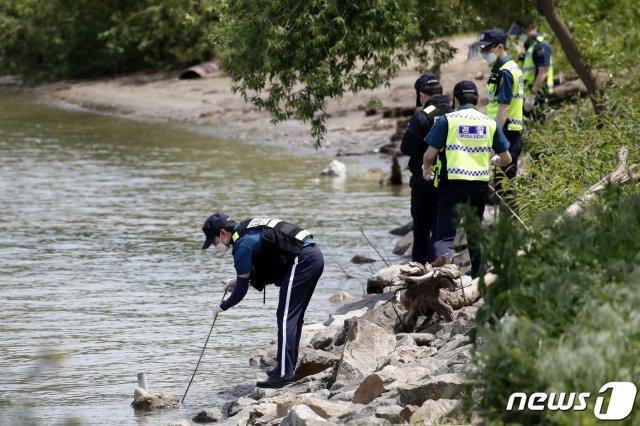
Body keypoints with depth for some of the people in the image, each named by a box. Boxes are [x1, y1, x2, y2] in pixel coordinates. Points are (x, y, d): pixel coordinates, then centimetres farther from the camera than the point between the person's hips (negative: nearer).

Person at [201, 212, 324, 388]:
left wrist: (222, 306, 10)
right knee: (294, 317, 16)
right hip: (315, 256, 10)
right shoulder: (247, 229, 18)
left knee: (286, 317, -9)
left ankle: (284, 374, -13)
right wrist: (240, 279, 28)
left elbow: (242, 291, -6)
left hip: (302, 260, -10)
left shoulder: (243, 245, -11)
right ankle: (287, 367, 21)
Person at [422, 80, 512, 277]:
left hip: (452, 183, -4)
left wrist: (427, 170, 16)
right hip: (480, 185, 4)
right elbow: (506, 159, 13)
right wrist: (493, 162, 36)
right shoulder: (490, 123, 10)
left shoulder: (446, 120, -2)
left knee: (445, 236, -7)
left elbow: (429, 155, -7)